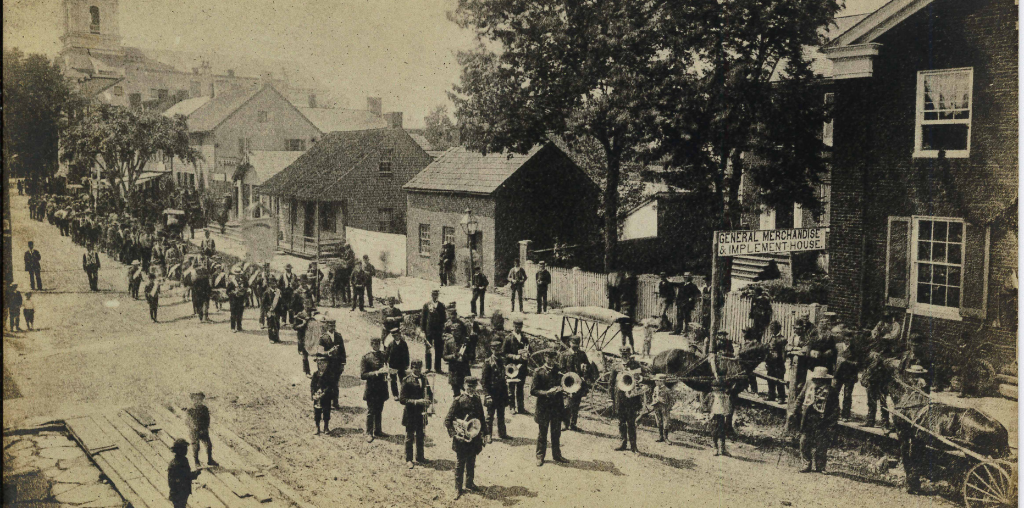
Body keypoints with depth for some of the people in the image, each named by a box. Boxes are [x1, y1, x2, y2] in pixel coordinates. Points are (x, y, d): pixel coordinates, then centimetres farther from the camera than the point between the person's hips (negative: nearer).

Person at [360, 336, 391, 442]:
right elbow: (362, 375, -15)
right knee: (371, 412, 3)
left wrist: (387, 370, -4)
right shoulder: (366, 357, -11)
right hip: (372, 389, -5)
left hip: (382, 389, 5)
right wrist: (377, 372, -24)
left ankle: (377, 431, 30)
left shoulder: (383, 355, 7)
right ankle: (369, 434, 15)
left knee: (379, 411, 16)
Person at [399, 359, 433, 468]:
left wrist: (428, 400, -11)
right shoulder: (406, 381, -12)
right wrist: (416, 401, -25)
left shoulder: (424, 378, 5)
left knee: (420, 436, 16)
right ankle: (408, 460, 15)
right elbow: (402, 399, -14)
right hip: (410, 413, -5)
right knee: (409, 437, 5)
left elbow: (429, 393, 12)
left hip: (421, 413, 5)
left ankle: (420, 457, 31)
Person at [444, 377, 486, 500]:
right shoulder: (458, 400, -11)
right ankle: (458, 489, 15)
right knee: (460, 463, 4)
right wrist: (453, 434, -21)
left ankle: (469, 483, 36)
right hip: (461, 438, -5)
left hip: (474, 438, 5)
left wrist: (482, 435, 13)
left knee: (471, 462, 18)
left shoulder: (477, 400, 5)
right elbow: (448, 420, -12)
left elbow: (481, 419, 14)